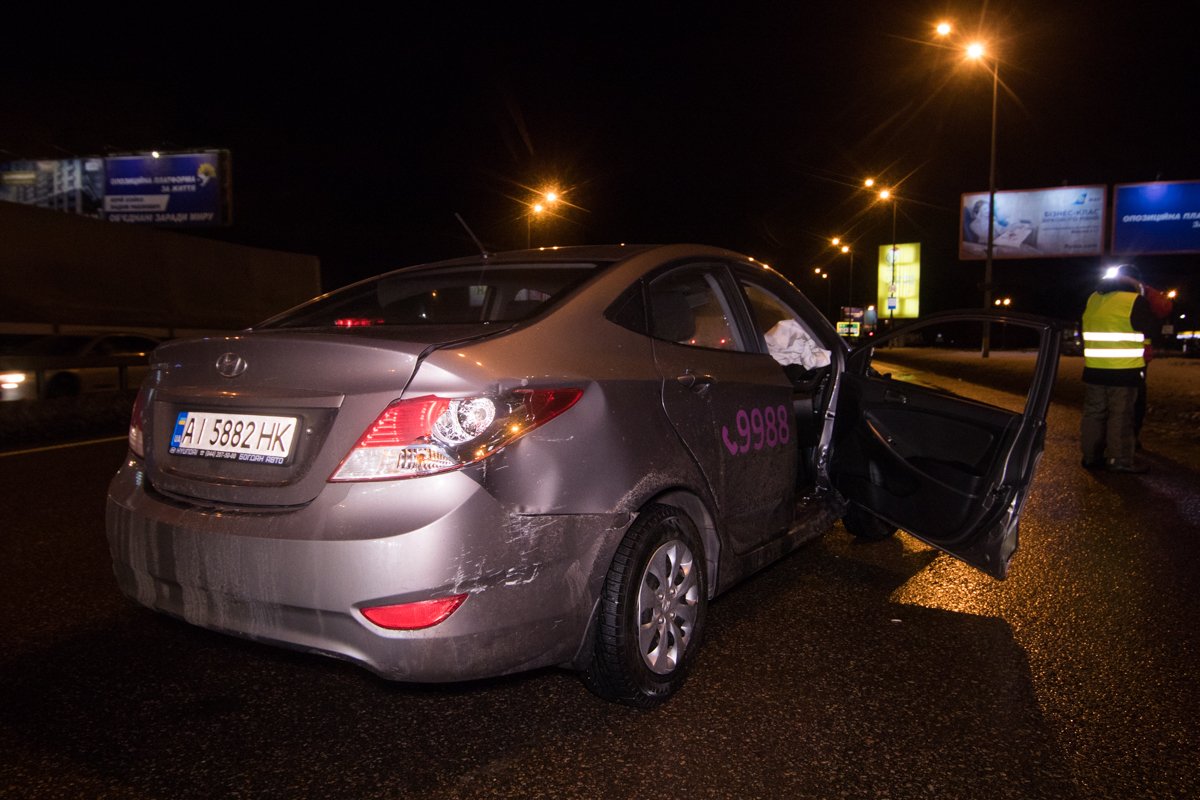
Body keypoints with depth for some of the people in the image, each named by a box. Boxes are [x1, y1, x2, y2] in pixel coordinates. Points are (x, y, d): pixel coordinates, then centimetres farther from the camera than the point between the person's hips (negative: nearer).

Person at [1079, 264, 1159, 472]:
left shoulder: (1093, 299, 11)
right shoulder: (1135, 301, -9)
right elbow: (1149, 330, -2)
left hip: (1094, 369, 6)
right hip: (1124, 370, -6)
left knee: (1093, 412, 11)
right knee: (1121, 416, 0)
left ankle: (1091, 456, 16)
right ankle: (1120, 460, 3)